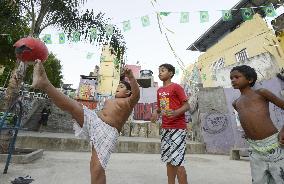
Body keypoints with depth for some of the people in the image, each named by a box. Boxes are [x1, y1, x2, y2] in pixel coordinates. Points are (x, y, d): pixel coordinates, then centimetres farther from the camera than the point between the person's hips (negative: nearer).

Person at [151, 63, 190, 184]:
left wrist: (176, 112, -30)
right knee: (169, 160, 15)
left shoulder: (176, 87, -8)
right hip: (165, 128, 7)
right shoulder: (159, 90, 13)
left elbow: (187, 106, -11)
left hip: (178, 128, -7)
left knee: (177, 161, -6)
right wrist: (156, 113, 0)